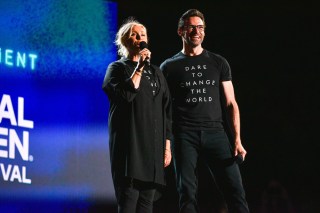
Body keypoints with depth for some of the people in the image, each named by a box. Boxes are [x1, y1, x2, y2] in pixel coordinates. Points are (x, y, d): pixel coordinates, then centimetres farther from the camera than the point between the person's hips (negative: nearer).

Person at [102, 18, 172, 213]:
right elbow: (125, 95, -16)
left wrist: (167, 145, 9)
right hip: (129, 144, -5)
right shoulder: (117, 68, 5)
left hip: (154, 145, 5)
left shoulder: (156, 72, 18)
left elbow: (166, 111, 15)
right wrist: (139, 67, -13)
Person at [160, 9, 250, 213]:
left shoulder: (219, 63, 13)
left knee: (235, 191, -9)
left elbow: (231, 103, 10)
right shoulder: (169, 67, 10)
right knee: (187, 194, -3)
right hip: (185, 135, -1)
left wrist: (237, 140, -1)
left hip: (215, 133, 1)